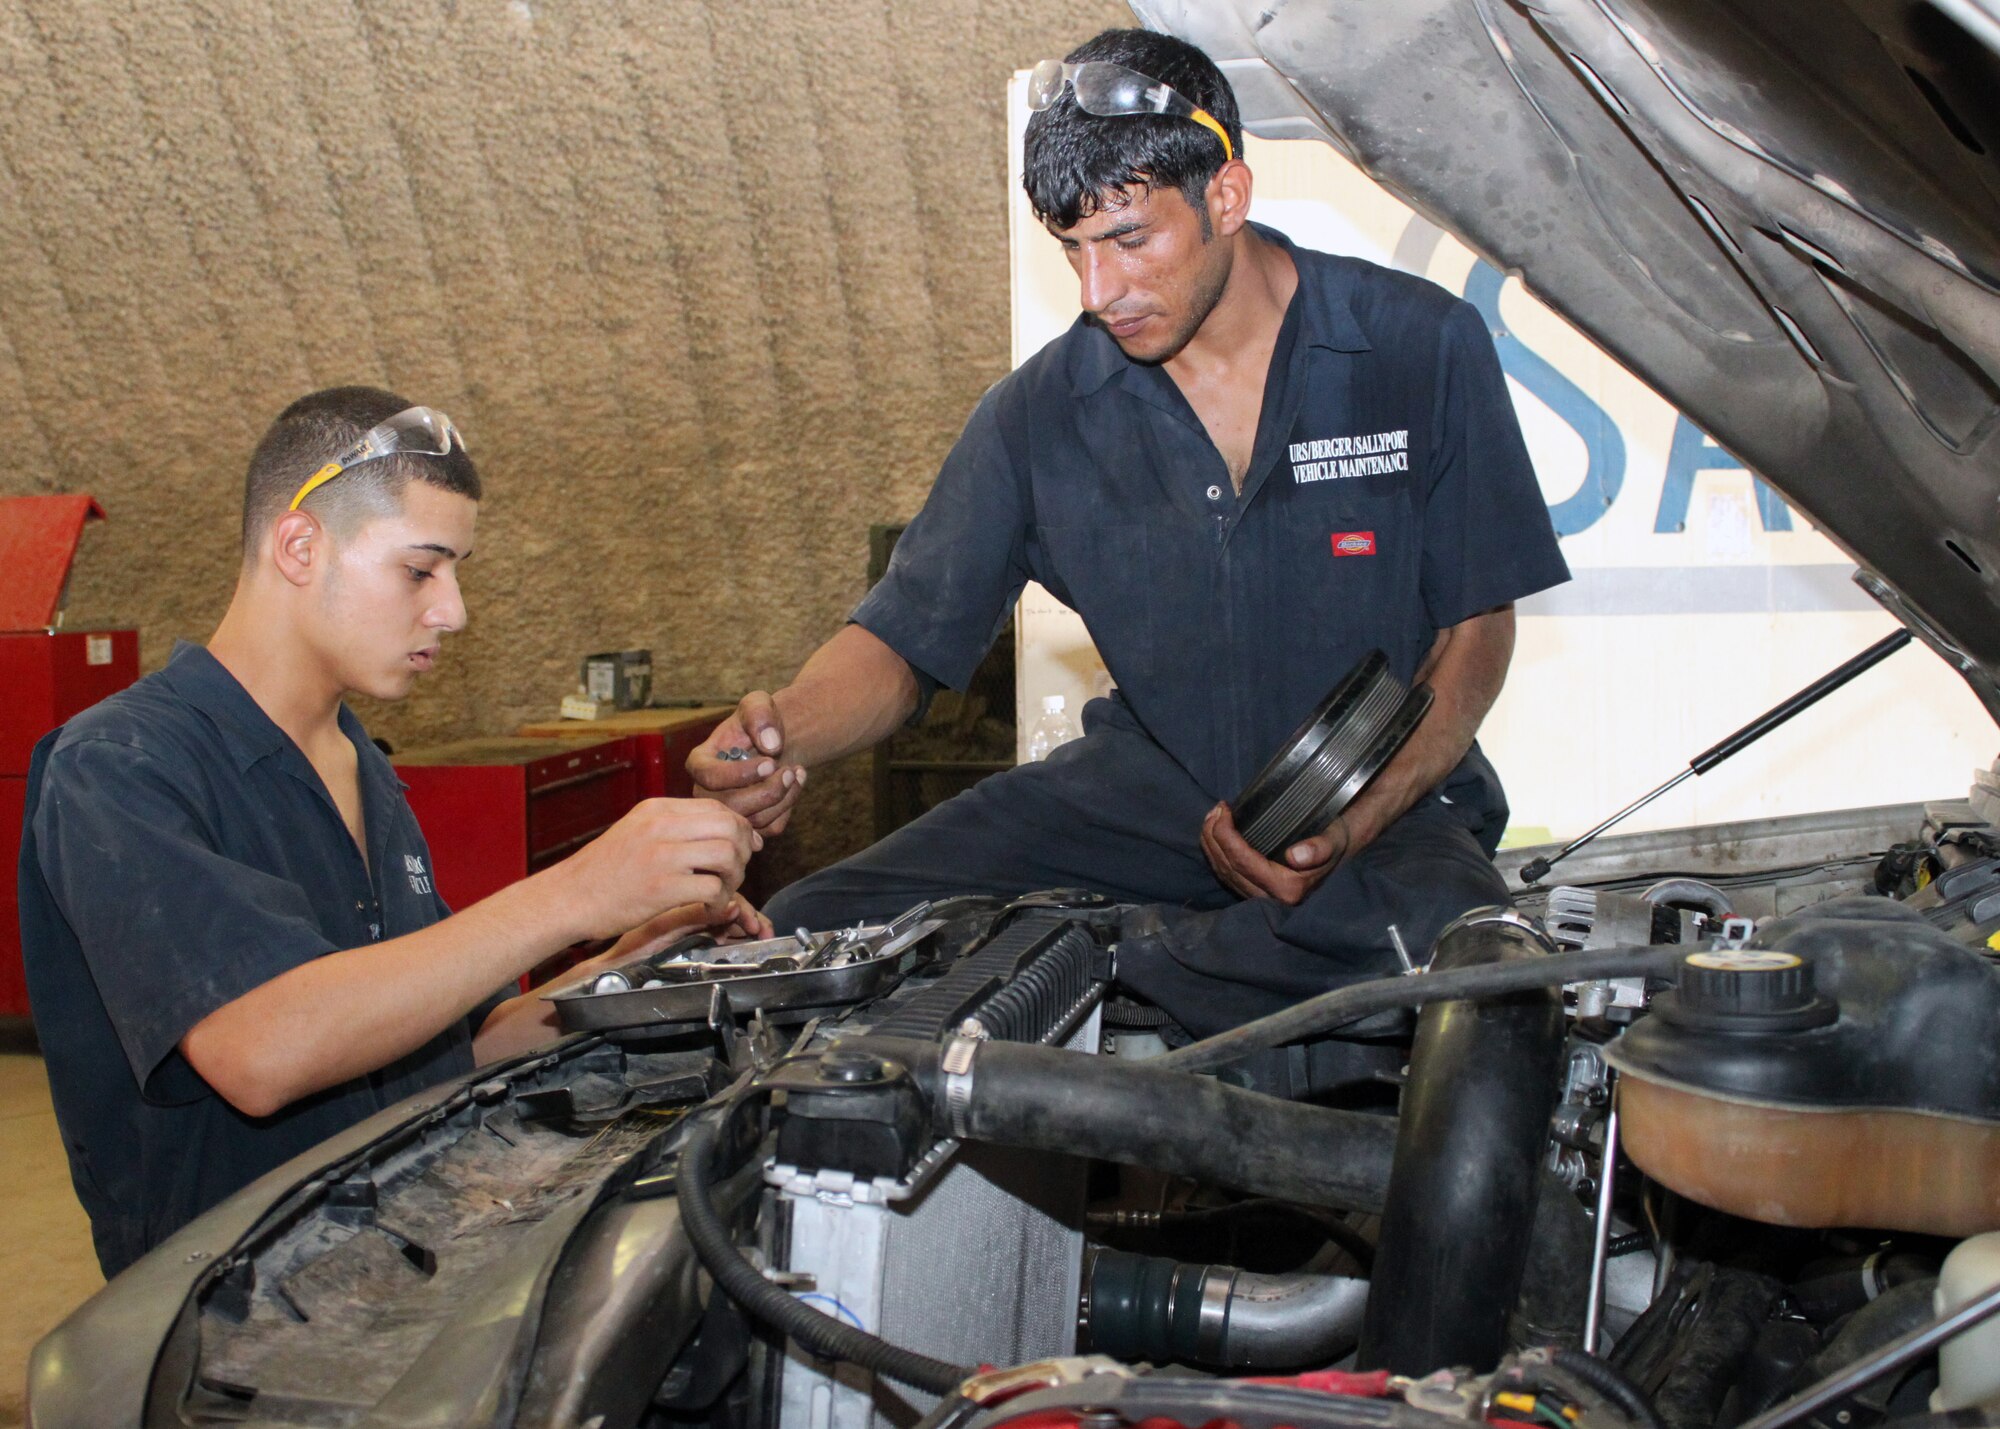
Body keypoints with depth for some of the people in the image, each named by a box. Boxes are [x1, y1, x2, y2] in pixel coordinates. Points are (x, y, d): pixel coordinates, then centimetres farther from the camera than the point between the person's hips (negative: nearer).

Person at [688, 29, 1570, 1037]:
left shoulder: (1423, 347, -7)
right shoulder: (1042, 411, -2)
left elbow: (1477, 625, -3)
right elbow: (906, 634, -1)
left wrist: (1350, 829, -20)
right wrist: (784, 736, -25)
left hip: (1390, 796, -1)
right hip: (1147, 787, 2)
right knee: (804, 936, -14)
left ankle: (1096, 967, -20)